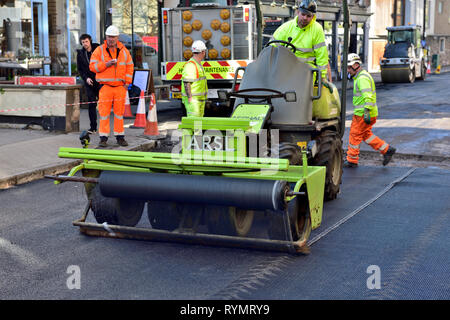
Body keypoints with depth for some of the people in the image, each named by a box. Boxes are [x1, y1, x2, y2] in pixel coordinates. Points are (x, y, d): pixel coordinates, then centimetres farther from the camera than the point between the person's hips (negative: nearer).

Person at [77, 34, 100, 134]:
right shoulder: (80, 53, 6)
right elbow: (79, 69, 10)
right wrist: (86, 78, -6)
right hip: (89, 82, 2)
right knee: (91, 104, -1)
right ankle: (93, 127, 3)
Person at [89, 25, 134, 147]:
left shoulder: (124, 51, 9)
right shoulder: (99, 50, 2)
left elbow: (130, 66, 13)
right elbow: (92, 66, -2)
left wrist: (127, 82, 5)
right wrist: (106, 64, -15)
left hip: (120, 87, 2)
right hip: (105, 86, -2)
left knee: (119, 112, 6)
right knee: (104, 113, -4)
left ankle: (120, 137, 14)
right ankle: (103, 138, 0)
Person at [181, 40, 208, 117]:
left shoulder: (198, 64, 16)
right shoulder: (190, 65, -16)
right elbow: (186, 83, -21)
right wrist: (190, 98, -23)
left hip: (200, 99, 10)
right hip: (193, 99, -10)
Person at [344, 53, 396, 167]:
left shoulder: (362, 78, -17)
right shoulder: (360, 77, 17)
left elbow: (368, 97, -27)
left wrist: (366, 112, -33)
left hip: (362, 114, -10)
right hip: (362, 113, 10)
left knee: (354, 136, 0)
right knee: (366, 135, 17)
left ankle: (351, 161, 9)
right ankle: (387, 150, 16)